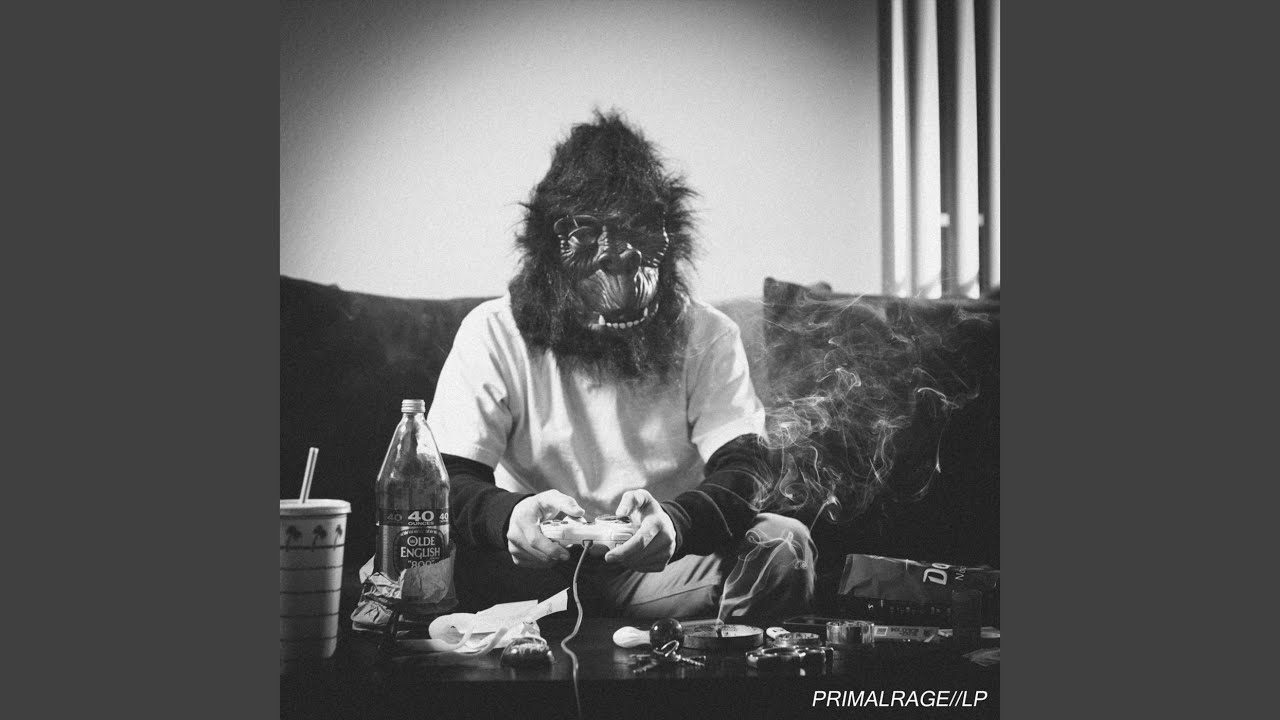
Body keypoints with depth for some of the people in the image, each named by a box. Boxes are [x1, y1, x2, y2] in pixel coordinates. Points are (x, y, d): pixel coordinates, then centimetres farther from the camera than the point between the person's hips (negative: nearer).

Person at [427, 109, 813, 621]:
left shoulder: (708, 335, 2)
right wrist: (510, 516, -35)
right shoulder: (493, 333, -2)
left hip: (663, 569, 1)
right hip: (530, 573, 0)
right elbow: (448, 481, -8)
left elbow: (741, 474, -10)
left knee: (784, 545, -27)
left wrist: (675, 520, -36)